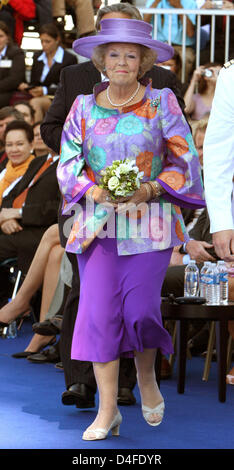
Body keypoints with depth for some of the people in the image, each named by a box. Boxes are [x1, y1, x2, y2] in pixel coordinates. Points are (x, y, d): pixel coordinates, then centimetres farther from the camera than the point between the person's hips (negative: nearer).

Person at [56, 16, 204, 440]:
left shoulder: (161, 103, 3)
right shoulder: (84, 107, 9)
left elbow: (183, 162, 2)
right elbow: (68, 165, 8)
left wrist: (148, 190, -14)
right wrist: (96, 192, -11)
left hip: (149, 223, -2)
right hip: (97, 223, 2)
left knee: (140, 310, -10)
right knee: (100, 312, -7)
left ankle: (147, 378, 22)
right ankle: (107, 412, 0)